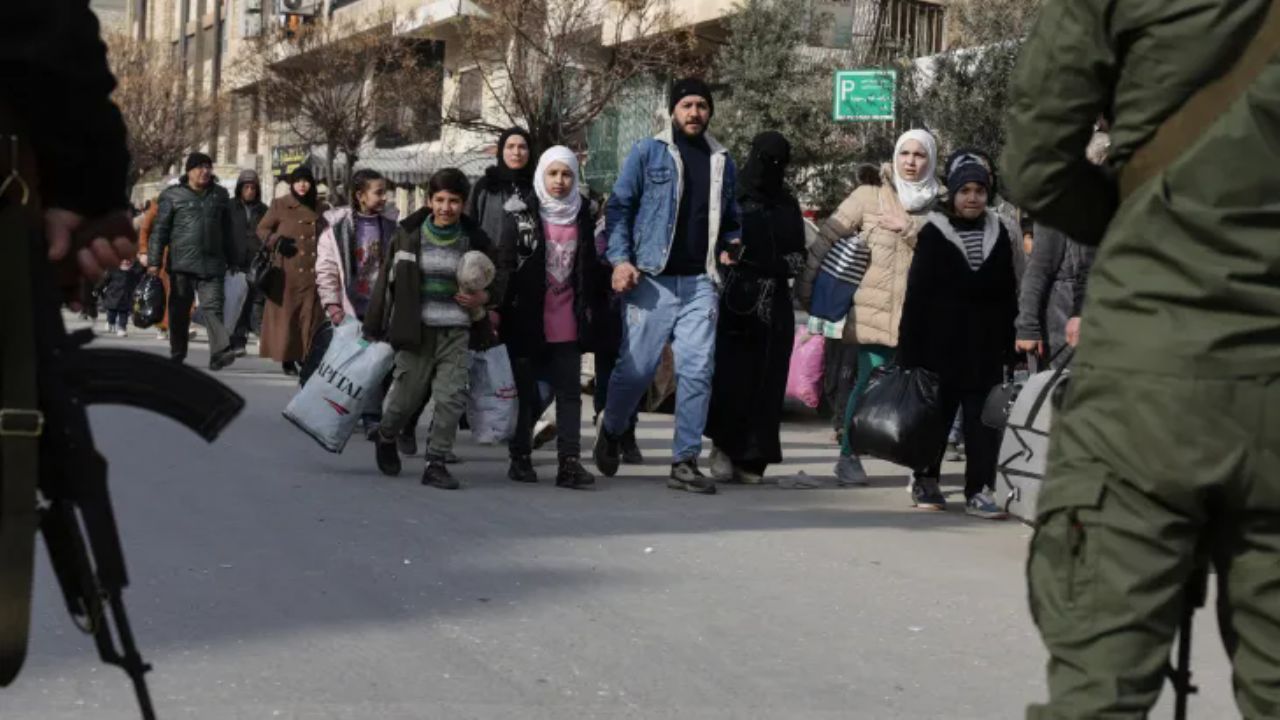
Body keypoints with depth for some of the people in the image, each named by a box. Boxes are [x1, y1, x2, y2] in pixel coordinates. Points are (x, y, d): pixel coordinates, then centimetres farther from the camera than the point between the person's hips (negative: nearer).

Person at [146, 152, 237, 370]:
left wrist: (232, 260, 19)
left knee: (213, 307, -11)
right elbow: (160, 229, 1)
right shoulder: (172, 196, 3)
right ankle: (177, 355, 19)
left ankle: (219, 352, -22)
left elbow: (227, 231, 20)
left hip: (212, 264, 1)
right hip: (181, 264, -1)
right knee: (179, 311, 7)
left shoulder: (220, 195, 14)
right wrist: (154, 261, -5)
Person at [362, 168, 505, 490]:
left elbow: (500, 276, 14)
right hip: (417, 328, -1)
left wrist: (484, 298, -7)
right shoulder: (409, 236, -1)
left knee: (452, 396, -7)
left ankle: (436, 462, 5)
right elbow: (388, 280, 2)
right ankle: (386, 438, 37)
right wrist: (376, 328, 2)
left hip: (456, 330, 1)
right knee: (406, 394, 6)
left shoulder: (474, 239, 2)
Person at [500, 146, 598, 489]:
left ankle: (570, 461, -3)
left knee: (569, 390, -2)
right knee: (527, 390, 6)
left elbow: (589, 266, 14)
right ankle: (521, 457, 17)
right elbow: (507, 263, -4)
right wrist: (503, 306, -9)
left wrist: (587, 307, 11)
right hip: (528, 318, -3)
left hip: (567, 320, 3)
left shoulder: (582, 216, 8)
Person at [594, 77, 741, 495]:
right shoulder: (647, 153, 5)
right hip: (652, 279, -3)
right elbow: (619, 207, 1)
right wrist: (621, 259, -10)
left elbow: (731, 221, 25)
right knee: (637, 367, 1)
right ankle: (611, 431, 29)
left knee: (697, 370, -4)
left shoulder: (722, 162, 17)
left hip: (700, 282, 3)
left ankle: (685, 462, 2)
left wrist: (733, 245, 4)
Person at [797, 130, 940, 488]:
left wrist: (909, 227, -14)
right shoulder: (871, 195, 4)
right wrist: (806, 283, 0)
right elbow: (829, 235, 2)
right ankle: (848, 456, 9)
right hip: (874, 309, -2)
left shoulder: (936, 206, 11)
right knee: (869, 382, -4)